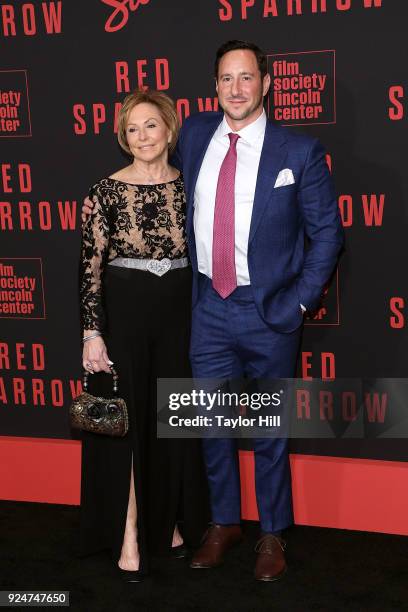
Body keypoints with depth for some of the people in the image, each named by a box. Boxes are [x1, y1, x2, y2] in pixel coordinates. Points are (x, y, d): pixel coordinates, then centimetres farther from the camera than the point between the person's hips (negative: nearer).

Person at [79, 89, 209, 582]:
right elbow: (90, 268, -7)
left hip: (179, 314, 3)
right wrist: (92, 334, -11)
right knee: (126, 422, 2)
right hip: (123, 314, -3)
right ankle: (129, 536, 12)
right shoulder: (106, 191, -6)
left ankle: (169, 522, 28)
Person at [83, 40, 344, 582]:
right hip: (210, 308, 3)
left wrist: (301, 300, -7)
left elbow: (327, 232, -2)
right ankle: (224, 523, 34)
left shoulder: (299, 151, -7)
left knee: (269, 429, 10)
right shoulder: (194, 134, 4)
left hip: (270, 312, -3)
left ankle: (273, 534, 29)